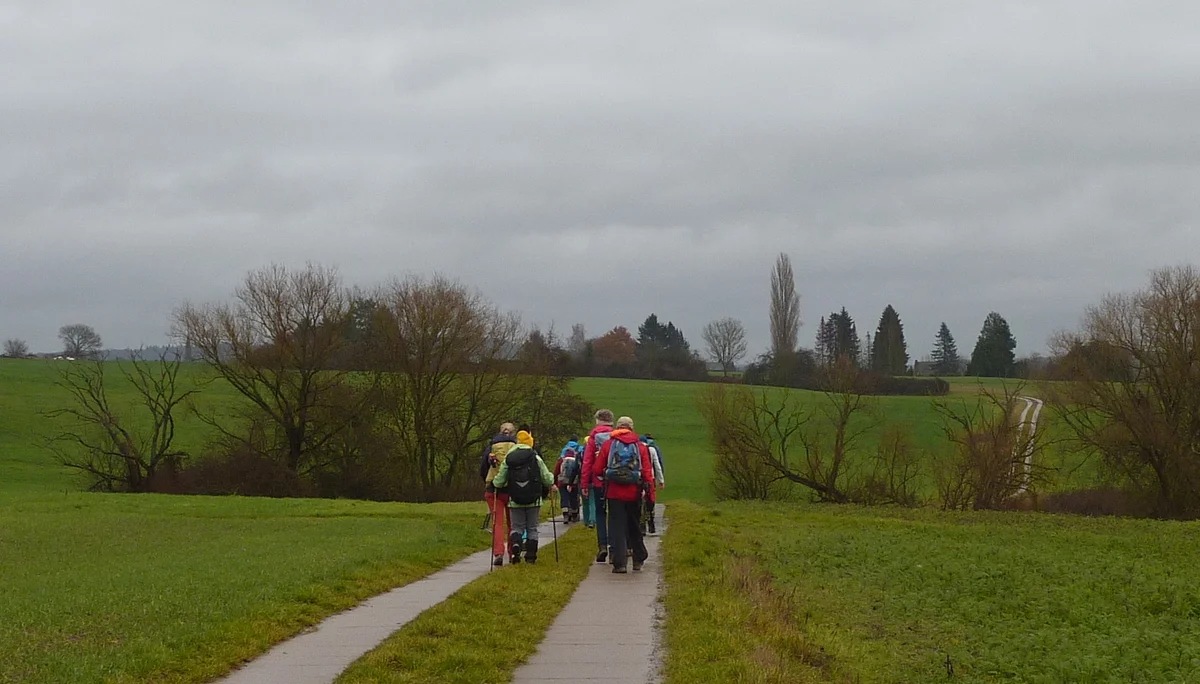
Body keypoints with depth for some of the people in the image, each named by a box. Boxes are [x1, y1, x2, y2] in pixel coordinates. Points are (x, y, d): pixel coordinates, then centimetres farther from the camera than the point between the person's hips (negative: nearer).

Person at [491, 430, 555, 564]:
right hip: (534, 500, -1)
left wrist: (495, 483, 26)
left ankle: (515, 549, -19)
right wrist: (551, 482, 21)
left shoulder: (508, 459, 0)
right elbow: (547, 478, -2)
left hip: (515, 501, 1)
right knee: (532, 528, 9)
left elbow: (499, 481, 2)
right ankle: (531, 556, 5)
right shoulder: (535, 458, -5)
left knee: (517, 527, 7)